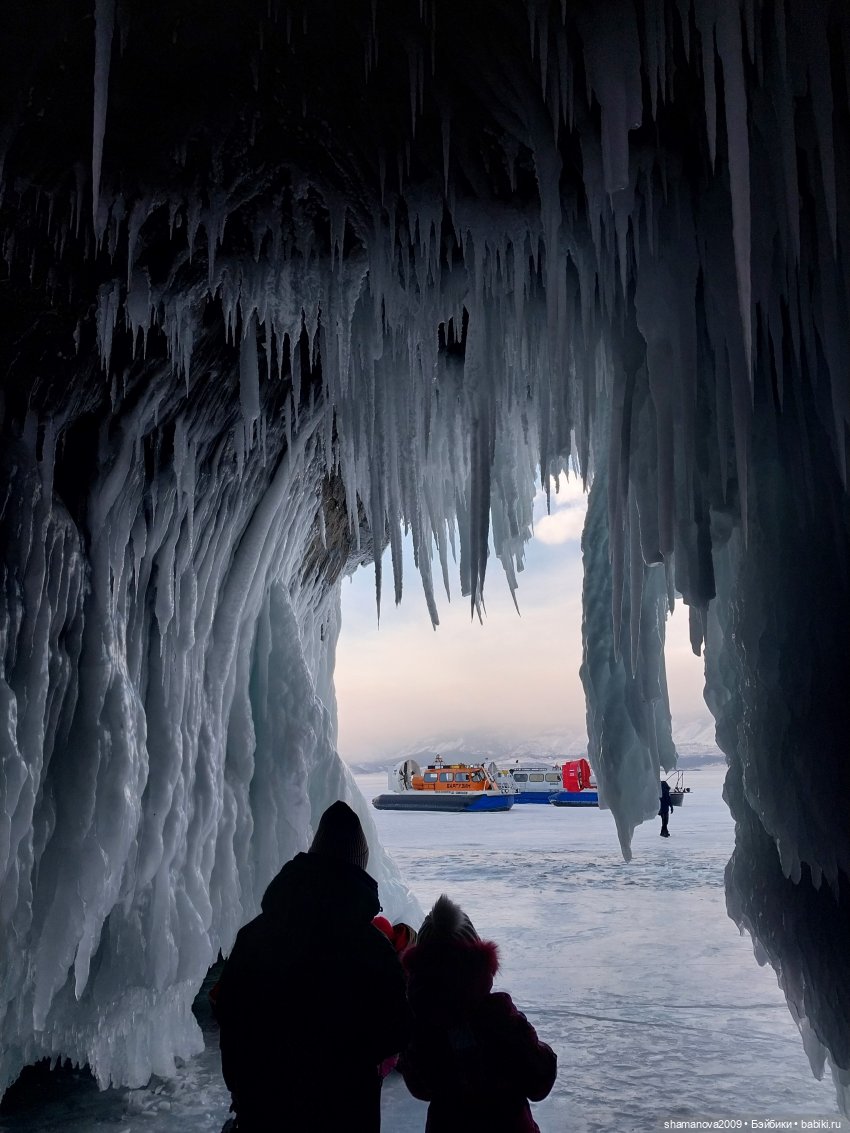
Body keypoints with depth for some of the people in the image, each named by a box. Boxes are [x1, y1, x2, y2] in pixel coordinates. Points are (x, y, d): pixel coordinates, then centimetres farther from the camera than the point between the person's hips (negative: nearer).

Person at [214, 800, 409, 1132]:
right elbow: (394, 1033, -10)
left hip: (262, 1104, 3)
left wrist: (241, 1088, 13)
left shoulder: (254, 934, -8)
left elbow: (229, 1015, 0)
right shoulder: (372, 946, -19)